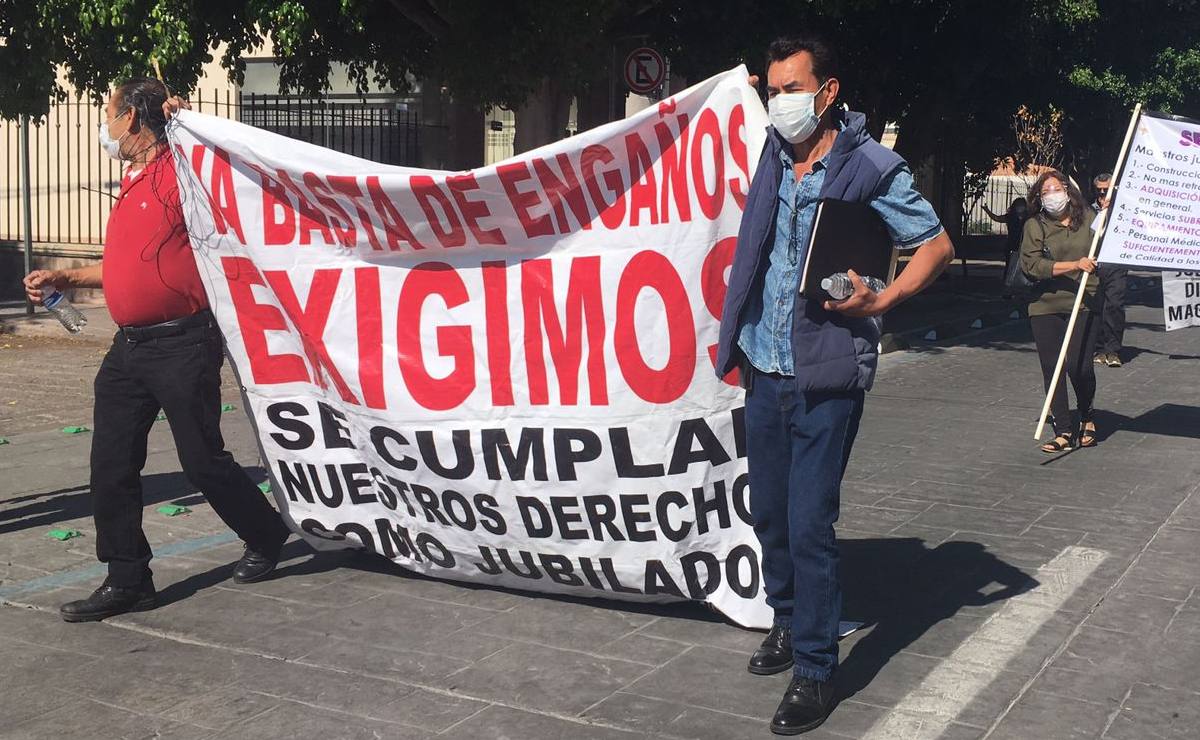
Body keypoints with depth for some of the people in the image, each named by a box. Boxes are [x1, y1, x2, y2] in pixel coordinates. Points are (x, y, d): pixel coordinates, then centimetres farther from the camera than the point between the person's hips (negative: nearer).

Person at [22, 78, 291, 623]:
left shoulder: (179, 172, -9)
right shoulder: (132, 185, 17)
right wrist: (66, 278, 24)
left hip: (181, 346, -9)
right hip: (129, 348, 9)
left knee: (202, 460, 1)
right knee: (111, 465, 6)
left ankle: (266, 538, 25)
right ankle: (127, 580, 15)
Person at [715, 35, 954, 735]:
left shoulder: (872, 166, -8)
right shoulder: (775, 161, 9)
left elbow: (939, 244, -1)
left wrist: (880, 302, -16)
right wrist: (739, 343, 16)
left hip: (827, 377, -6)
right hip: (766, 369, 6)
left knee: (809, 525, -5)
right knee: (770, 513, 14)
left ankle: (816, 669, 9)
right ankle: (790, 620, 36)